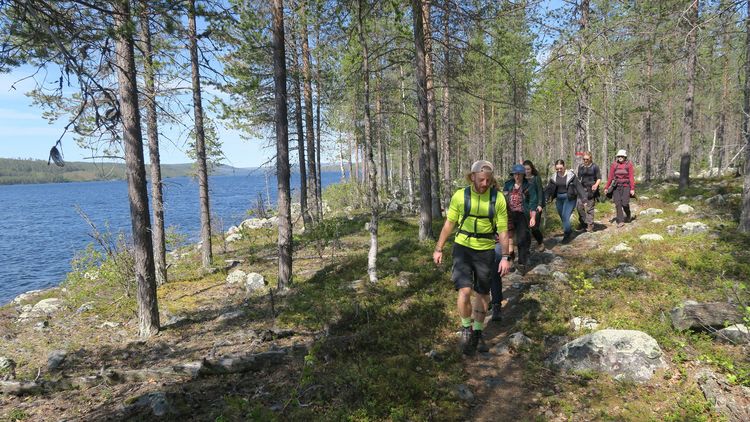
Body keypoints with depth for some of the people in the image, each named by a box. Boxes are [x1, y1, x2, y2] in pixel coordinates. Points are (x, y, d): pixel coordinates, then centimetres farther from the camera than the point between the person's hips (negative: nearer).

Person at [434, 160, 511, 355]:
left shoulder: (498, 198, -6)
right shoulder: (460, 196, -6)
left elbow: (502, 230, -1)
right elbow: (449, 224, 3)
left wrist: (505, 257, -6)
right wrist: (438, 249, 3)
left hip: (486, 251, 2)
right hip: (462, 247, -1)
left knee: (482, 294, 12)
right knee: (465, 290, -15)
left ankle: (477, 332, 33)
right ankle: (466, 328, 11)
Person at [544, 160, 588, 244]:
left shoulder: (571, 175, -12)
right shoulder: (554, 176, 0)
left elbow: (579, 186, -13)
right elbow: (548, 189, 0)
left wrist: (584, 199, -18)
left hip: (569, 198, -5)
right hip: (559, 199, 5)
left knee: (565, 216, -12)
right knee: (562, 216, 14)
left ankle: (567, 235, 4)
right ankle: (568, 230, 38)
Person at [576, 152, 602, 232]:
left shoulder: (595, 167, 0)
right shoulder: (580, 167, 12)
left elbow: (599, 178, 1)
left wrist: (596, 185, -16)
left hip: (591, 189, -4)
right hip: (582, 189, 4)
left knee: (589, 208, -2)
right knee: (579, 206, -6)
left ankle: (590, 226, 6)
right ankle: (583, 222, 10)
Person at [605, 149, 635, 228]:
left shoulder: (629, 165, -3)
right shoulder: (614, 165, 3)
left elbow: (631, 177, -5)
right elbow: (610, 177, 6)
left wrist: (632, 189, -10)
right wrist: (607, 187, 4)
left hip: (626, 186, -2)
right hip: (617, 186, 2)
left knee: (625, 203, -7)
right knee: (618, 204, -3)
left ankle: (628, 217, 23)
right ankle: (620, 221, 1)